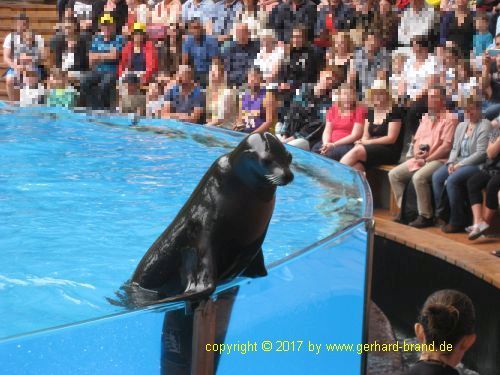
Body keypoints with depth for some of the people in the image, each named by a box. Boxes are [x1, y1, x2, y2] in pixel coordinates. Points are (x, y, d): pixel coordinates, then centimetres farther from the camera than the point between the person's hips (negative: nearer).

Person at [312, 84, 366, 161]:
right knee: (315, 149, -26)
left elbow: (355, 135, -9)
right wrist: (326, 144, -14)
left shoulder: (359, 110, -2)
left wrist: (334, 145, -17)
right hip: (331, 143, 4)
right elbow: (327, 131, 9)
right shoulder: (333, 109, 14)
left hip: (349, 144, -4)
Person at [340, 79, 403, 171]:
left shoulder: (394, 112, -2)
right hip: (372, 150, 5)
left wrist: (369, 142, -14)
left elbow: (391, 138, -8)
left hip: (390, 151, -5)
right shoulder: (370, 112, 17)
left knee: (357, 151, -34)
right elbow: (366, 136, 13)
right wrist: (362, 142, -12)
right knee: (354, 168, -31)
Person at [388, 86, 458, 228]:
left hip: (438, 160, -8)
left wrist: (427, 159, -15)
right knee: (394, 174, -3)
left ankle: (426, 216, -20)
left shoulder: (449, 118, -6)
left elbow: (447, 146, -14)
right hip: (419, 159, 8)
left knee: (419, 177, -33)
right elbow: (416, 140, 21)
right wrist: (416, 152, -2)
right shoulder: (425, 118, 19)